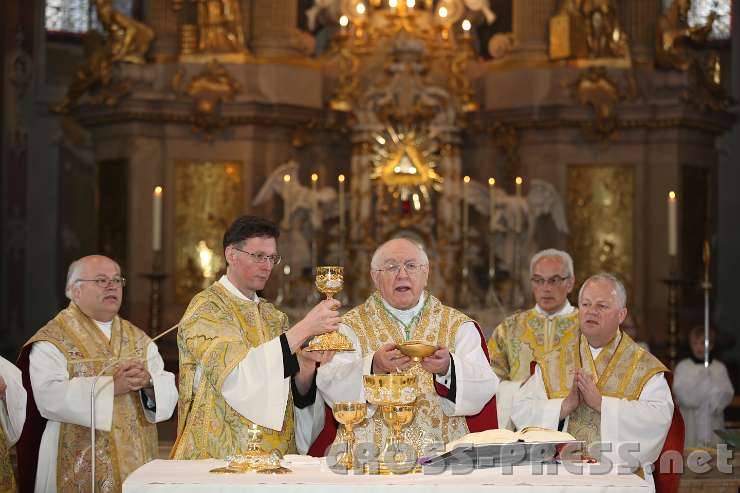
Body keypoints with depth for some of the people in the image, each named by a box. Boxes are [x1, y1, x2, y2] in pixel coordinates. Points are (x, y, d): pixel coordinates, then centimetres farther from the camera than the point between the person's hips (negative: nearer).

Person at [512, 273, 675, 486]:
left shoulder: (645, 367, 9)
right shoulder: (552, 364, 17)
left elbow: (659, 418, -7)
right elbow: (520, 410, 5)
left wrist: (601, 402, -12)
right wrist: (565, 406, -9)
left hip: (622, 475, -1)